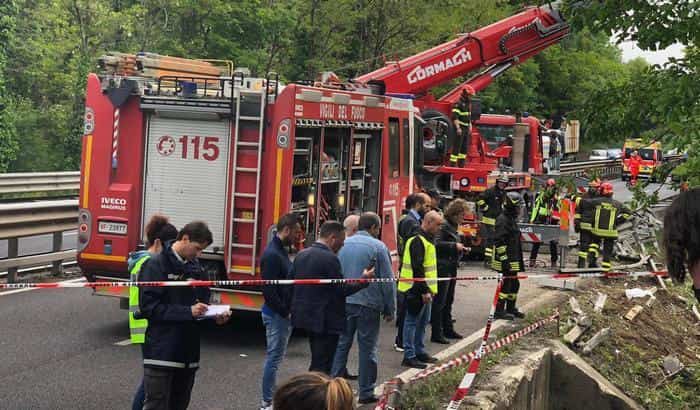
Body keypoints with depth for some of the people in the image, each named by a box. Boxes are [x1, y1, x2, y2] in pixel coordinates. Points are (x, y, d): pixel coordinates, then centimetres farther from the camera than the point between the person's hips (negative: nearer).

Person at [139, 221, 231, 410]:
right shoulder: (156, 265, -8)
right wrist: (187, 312, -20)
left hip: (187, 353, 7)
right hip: (161, 353, -7)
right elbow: (148, 307, -15)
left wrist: (214, 316, -1)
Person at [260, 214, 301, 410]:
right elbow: (268, 290, -23)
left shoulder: (281, 251, 12)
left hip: (283, 313, 10)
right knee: (274, 357, -2)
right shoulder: (272, 254, -19)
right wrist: (285, 312, -17)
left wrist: (288, 310, 10)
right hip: (276, 314, -10)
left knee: (275, 357, 15)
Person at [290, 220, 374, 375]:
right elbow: (342, 290, -16)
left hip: (304, 315, 9)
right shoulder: (330, 259, -18)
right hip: (325, 321, -9)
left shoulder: (301, 255, 7)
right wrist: (364, 280, -7)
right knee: (322, 367, -2)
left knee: (316, 363, 20)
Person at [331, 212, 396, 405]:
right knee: (367, 348, 4)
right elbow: (387, 280, -6)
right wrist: (389, 309, 2)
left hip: (343, 303, 4)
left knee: (341, 345, 12)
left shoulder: (343, 245, 6)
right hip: (368, 304, -4)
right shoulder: (378, 247, -7)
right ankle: (366, 392, 10)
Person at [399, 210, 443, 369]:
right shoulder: (418, 241, -17)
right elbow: (417, 269, -23)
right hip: (416, 290, -10)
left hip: (424, 290, 10)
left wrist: (429, 289, 19)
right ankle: (409, 356, 1)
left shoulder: (427, 240, 16)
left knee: (422, 322, 18)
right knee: (412, 322, -3)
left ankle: (419, 351, 28)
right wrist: (424, 290, -24)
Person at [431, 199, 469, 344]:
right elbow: (437, 244, -24)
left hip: (451, 268, 10)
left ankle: (448, 329, 28)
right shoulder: (444, 225, -14)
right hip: (442, 268, -10)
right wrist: (454, 245, -23)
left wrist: (462, 249, 11)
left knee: (448, 300, 18)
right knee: (439, 301, -5)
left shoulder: (453, 226, 15)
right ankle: (436, 334, -2)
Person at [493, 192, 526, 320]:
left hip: (513, 260, 10)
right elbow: (499, 241, -22)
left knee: (514, 284, 16)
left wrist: (519, 261, 27)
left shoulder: (512, 219, 18)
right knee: (505, 284, -6)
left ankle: (511, 309, 28)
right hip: (505, 261, -10)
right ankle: (499, 311, 2)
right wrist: (504, 258, -23)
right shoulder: (503, 220, -16)